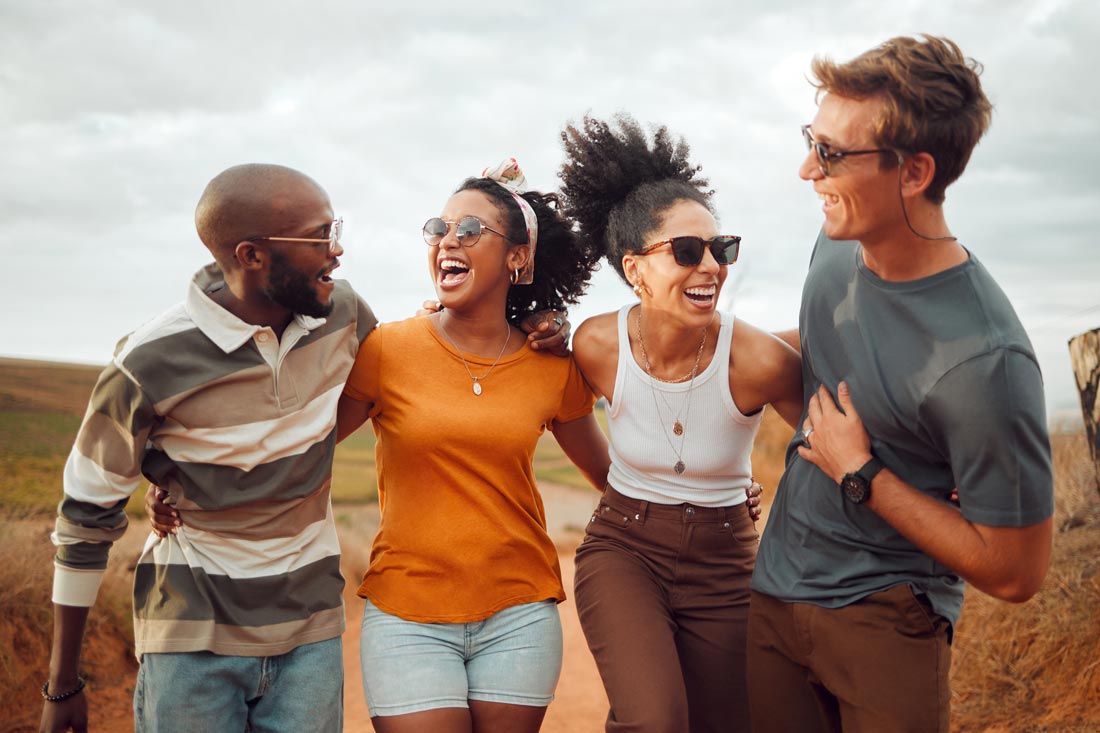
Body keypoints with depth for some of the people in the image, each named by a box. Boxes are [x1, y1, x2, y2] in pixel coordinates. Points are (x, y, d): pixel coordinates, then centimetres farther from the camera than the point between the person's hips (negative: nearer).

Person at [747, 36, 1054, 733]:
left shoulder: (983, 360, -26)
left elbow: (1014, 573, -19)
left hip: (885, 622, -6)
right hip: (775, 592, 7)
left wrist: (859, 474, -17)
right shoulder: (837, 249, -3)